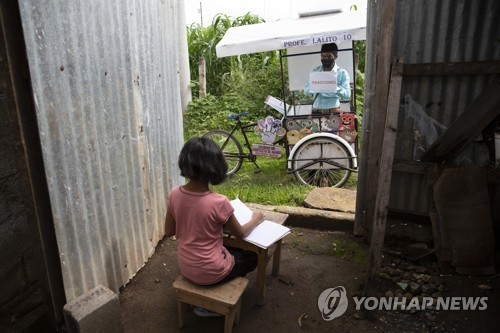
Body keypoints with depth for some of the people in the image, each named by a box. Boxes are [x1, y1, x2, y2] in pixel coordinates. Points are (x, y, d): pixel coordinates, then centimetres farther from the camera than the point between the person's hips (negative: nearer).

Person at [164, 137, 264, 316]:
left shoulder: (174, 194, -13)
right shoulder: (219, 202, -27)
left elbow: (169, 232, 1)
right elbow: (240, 233, -8)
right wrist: (256, 219, 10)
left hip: (185, 267, 6)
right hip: (209, 272, -6)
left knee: (229, 248, 30)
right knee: (251, 257, 21)